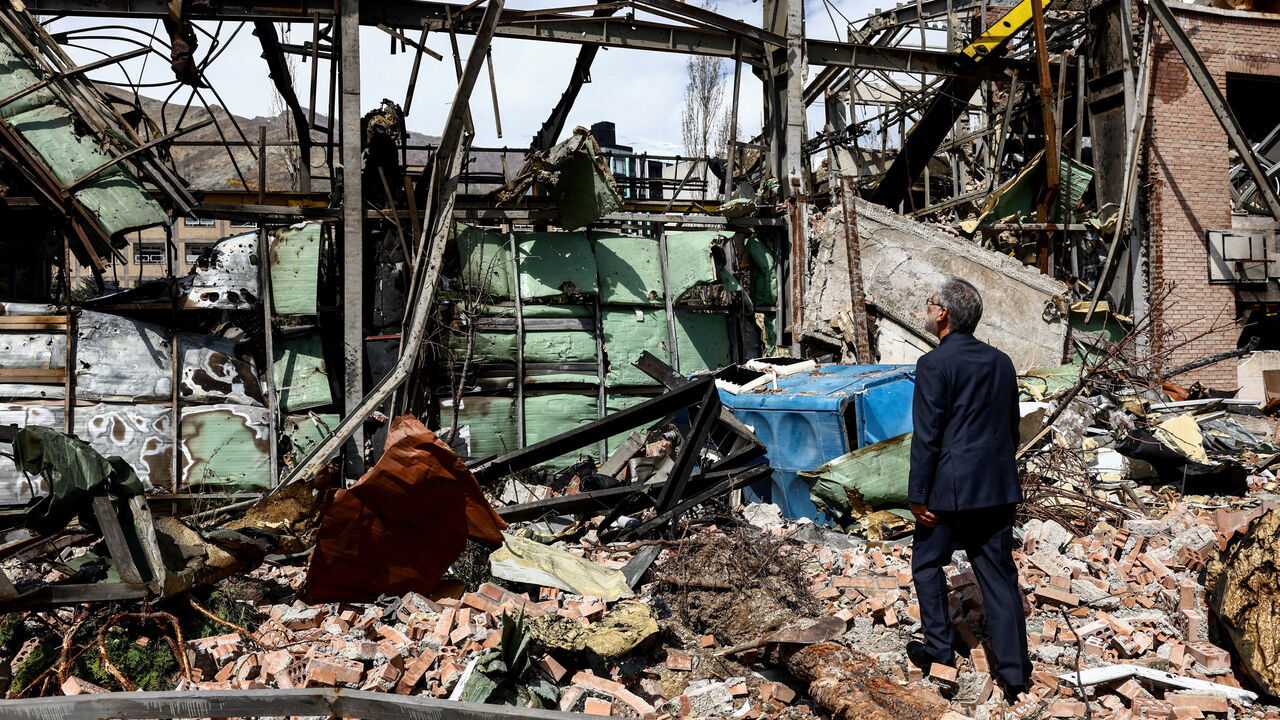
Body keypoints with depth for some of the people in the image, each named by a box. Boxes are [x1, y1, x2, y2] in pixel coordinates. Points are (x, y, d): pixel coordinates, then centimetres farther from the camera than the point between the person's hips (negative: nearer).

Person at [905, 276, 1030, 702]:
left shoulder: (935, 364, -13)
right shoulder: (1002, 362, 8)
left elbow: (927, 436, -14)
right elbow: (1012, 428, 15)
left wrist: (917, 496, -9)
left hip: (951, 486, -6)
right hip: (999, 485, 6)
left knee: (928, 563, 15)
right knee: (998, 573, 10)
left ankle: (939, 651, 21)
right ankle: (1013, 671, 13)